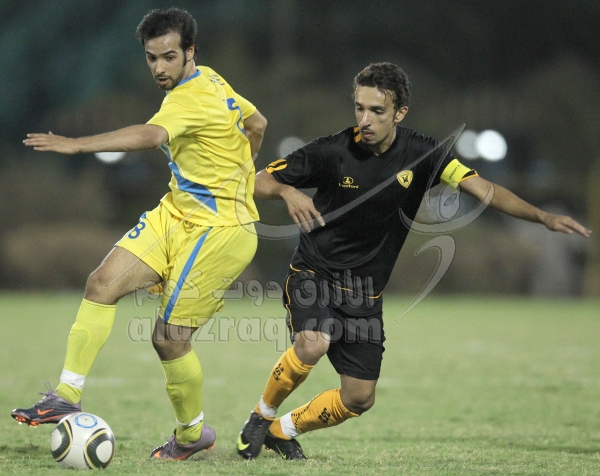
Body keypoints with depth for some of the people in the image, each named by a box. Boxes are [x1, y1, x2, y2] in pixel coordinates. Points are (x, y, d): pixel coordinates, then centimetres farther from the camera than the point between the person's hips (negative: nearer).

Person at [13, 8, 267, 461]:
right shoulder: (210, 81, 8)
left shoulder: (191, 98, -22)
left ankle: (193, 434, 17)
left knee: (169, 338, -7)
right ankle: (67, 396, -10)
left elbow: (150, 136, -42)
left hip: (219, 230, -9)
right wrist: (234, 175, 33)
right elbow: (256, 124, 22)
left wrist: (76, 144, -51)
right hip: (178, 214, 9)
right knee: (104, 282, -9)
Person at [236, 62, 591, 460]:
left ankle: (283, 431, 28)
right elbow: (261, 181, -6)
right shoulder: (332, 151, -15)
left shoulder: (421, 155, -9)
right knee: (312, 344, -33)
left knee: (359, 399, 2)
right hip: (314, 274, -3)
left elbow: (482, 188, -14)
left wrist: (543, 217, -26)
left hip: (365, 292, 4)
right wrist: (288, 192, -30)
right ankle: (262, 416, -6)